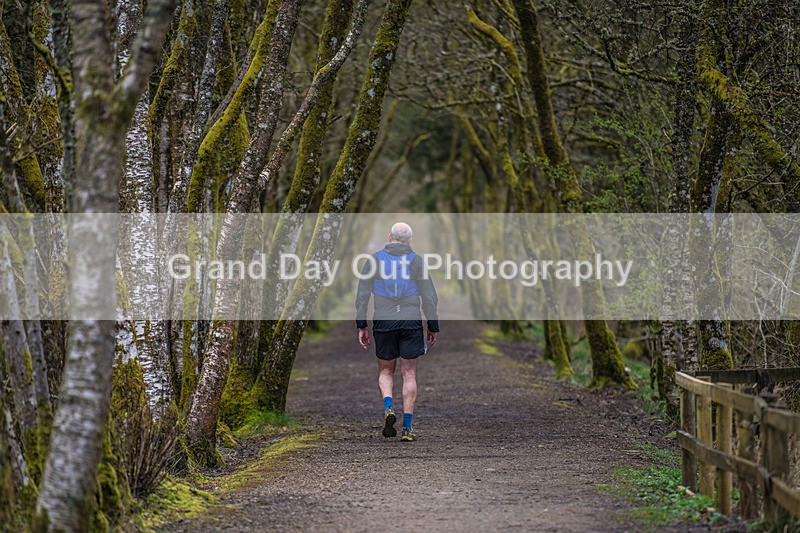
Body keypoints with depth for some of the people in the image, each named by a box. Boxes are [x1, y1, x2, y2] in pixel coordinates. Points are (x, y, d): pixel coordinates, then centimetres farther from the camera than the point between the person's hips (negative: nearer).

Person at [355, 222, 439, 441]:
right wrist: (433, 327, 7)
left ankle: (388, 407, -11)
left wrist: (361, 326, 6)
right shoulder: (416, 261, 1)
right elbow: (429, 296, 0)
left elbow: (362, 294, 2)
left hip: (383, 323, 1)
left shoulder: (375, 259, 4)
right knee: (409, 374, 4)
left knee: (385, 370, 16)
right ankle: (407, 427, -1)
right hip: (411, 322, -1)